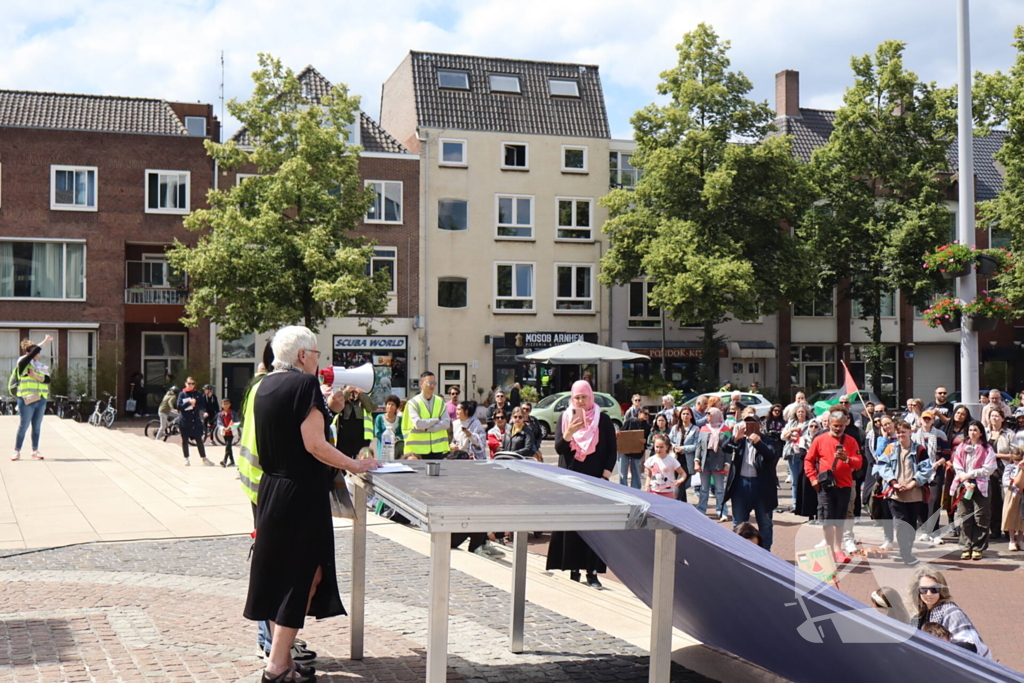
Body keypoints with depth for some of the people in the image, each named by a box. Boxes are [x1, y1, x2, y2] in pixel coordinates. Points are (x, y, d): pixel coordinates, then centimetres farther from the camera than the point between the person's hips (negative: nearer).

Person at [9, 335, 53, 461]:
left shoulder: (41, 366, 13)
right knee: (23, 426, -2)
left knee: (37, 426, 10)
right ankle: (17, 452, 5)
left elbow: (47, 379, 0)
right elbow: (33, 352, -17)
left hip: (41, 400, 5)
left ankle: (35, 450, 18)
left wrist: (36, 377, -16)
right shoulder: (23, 363, -3)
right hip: (27, 400, -5)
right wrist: (45, 341, -11)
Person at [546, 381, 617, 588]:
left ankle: (592, 572, -5)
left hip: (594, 480, -2)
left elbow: (612, 451, 3)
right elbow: (558, 448, -3)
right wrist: (568, 434, -22)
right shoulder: (565, 418, 6)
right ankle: (574, 568, 8)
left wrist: (605, 476, -7)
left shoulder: (603, 419, 2)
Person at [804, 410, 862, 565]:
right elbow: (808, 460, 5)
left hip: (844, 485, 2)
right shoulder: (820, 440, 2)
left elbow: (859, 462, 0)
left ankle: (837, 549, 15)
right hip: (826, 485, -2)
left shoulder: (851, 441, 6)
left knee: (840, 519, 8)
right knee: (827, 518, -3)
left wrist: (846, 458, -19)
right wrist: (813, 478, -4)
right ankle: (829, 548, 4)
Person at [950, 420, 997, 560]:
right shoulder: (961, 448, 10)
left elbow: (989, 469, -6)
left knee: (980, 519, -3)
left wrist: (969, 475, -10)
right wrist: (966, 483, -9)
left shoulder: (987, 449, 3)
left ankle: (978, 548, 2)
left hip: (981, 486, -2)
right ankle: (966, 548, 6)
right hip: (963, 486, 2)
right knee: (965, 519, 2)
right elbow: (957, 467, 4)